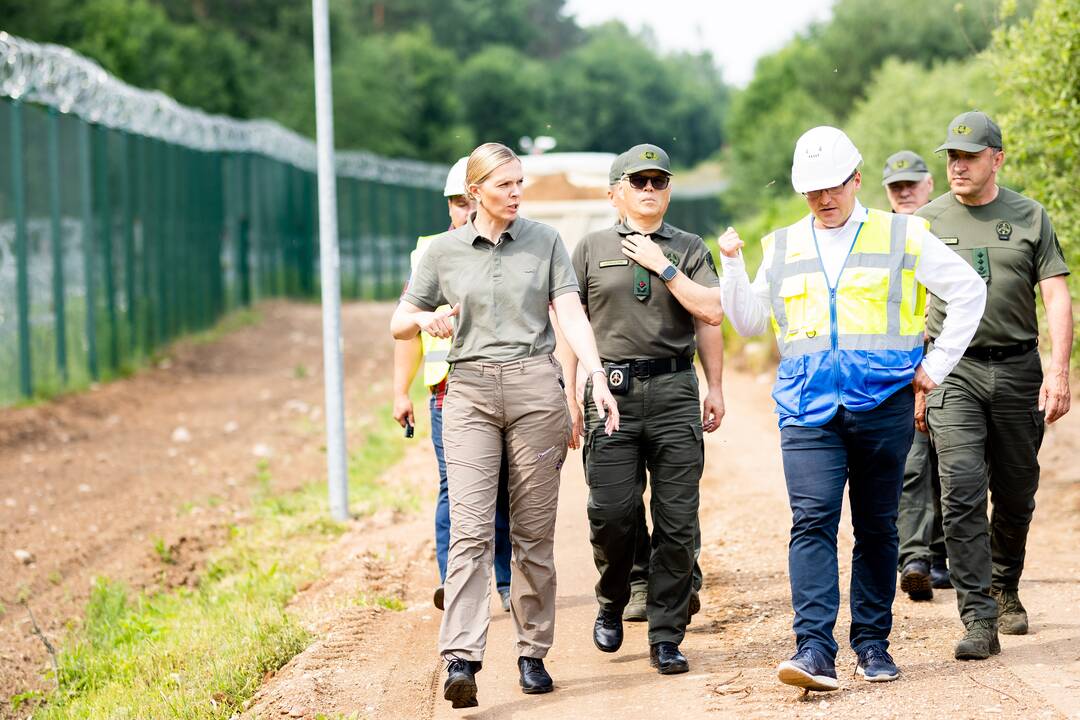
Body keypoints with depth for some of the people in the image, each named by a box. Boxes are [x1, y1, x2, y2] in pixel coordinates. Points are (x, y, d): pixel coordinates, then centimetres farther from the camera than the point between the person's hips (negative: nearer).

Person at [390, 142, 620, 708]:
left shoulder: (545, 241, 7)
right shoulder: (444, 250, 7)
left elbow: (572, 316, 0)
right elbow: (398, 325, 13)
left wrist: (597, 377, -14)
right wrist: (427, 320, -10)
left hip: (535, 387, 1)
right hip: (469, 391, 0)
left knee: (534, 530, 3)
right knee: (470, 528, -12)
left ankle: (532, 653, 14)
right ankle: (460, 660, -19)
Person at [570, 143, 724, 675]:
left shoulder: (689, 249, 13)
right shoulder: (591, 248, 11)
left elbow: (711, 314, 0)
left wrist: (663, 267, -3)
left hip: (674, 391, 1)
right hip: (611, 390, -1)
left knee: (677, 521, -3)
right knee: (612, 513, -7)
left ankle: (666, 637, 4)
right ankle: (611, 606, 20)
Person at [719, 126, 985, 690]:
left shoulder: (902, 236, 7)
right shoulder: (782, 247, 15)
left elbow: (968, 291, 10)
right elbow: (749, 322, 22)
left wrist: (938, 364, 5)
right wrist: (731, 264, 7)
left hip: (882, 404, -1)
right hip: (808, 409, 1)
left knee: (876, 526, 6)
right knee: (812, 521, -14)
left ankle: (872, 643, 17)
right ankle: (815, 650, -20)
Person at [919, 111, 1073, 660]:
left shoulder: (1031, 218, 6)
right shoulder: (926, 222, 6)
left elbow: (1056, 297, 2)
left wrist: (1059, 370, -10)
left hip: (1018, 367, 1)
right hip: (953, 368, -1)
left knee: (1016, 495, 9)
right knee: (962, 492, -13)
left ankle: (1006, 591, 34)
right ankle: (979, 620, -13)